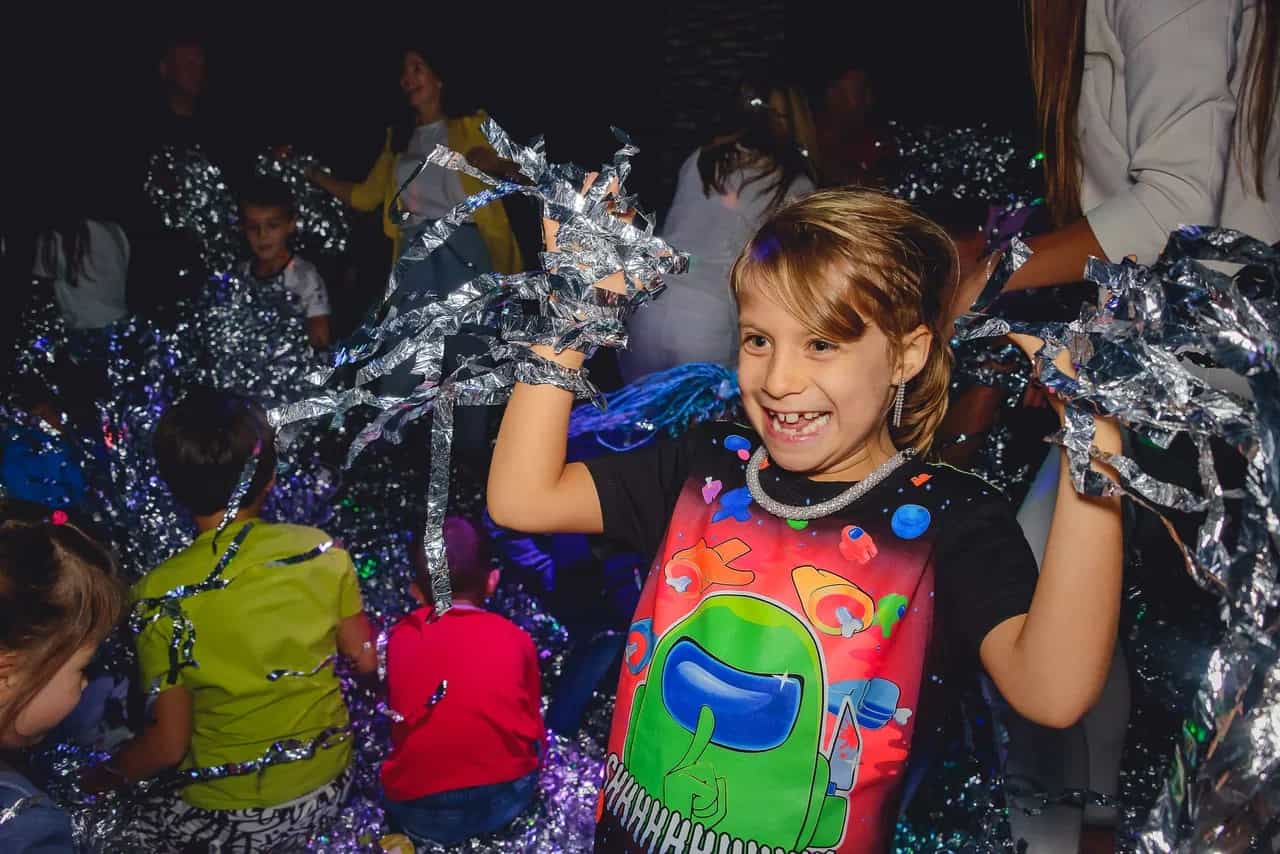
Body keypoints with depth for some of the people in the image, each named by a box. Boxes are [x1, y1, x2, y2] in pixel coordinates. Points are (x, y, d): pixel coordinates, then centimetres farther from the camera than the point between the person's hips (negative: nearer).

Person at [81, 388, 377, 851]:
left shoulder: (161, 595, -20)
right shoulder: (322, 552, -15)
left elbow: (168, 745, -13)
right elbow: (365, 659, -2)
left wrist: (99, 777, 6)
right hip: (329, 786, 5)